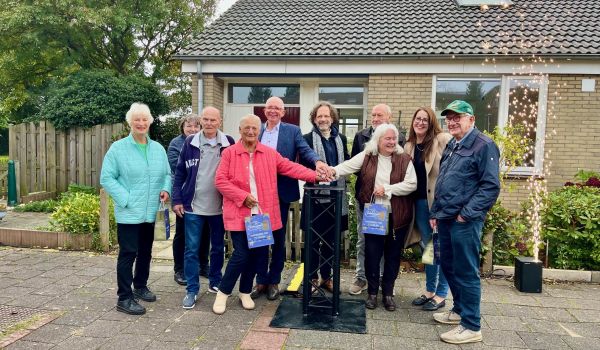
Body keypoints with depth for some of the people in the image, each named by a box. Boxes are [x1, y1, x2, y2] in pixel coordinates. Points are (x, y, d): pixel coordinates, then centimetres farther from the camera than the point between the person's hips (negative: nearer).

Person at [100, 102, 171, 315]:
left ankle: (140, 286, 36)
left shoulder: (158, 149, 8)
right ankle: (124, 298, 9)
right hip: (129, 213, -5)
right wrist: (125, 199, -17)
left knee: (145, 252, 17)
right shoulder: (118, 148, -6)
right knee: (128, 254, -2)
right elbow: (107, 178, -9)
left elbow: (167, 174, 14)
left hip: (150, 212, 5)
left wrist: (165, 189, -6)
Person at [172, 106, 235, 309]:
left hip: (219, 207, 1)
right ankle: (192, 290, 15)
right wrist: (177, 200, -2)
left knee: (218, 247, 14)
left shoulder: (228, 143, -2)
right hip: (193, 207, 0)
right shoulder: (190, 143, -1)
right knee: (192, 250, 4)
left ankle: (215, 282, 31)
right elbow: (180, 173, 3)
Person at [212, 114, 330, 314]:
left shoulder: (270, 153, 8)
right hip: (239, 214, -4)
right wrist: (242, 196, -14)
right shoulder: (229, 153, -1)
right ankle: (223, 292, 16)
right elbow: (220, 181, -5)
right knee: (241, 254, -5)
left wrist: (314, 176, -9)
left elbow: (290, 167, 3)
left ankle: (245, 292, 29)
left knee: (259, 252, 9)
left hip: (262, 214, 4)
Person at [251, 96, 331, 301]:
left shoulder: (292, 131, 3)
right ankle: (261, 280, 23)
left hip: (281, 192, -2)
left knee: (278, 239, 8)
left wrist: (317, 161, -32)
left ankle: (274, 281, 23)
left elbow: (305, 150, -10)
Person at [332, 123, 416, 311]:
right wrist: (333, 171, -29)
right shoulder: (366, 156, 1)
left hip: (397, 216, 0)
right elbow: (348, 166, -11)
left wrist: (387, 189, -16)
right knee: (372, 253, 4)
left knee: (393, 254, 10)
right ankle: (372, 292, 22)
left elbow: (411, 184, -9)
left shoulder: (404, 159, -2)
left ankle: (388, 292, 26)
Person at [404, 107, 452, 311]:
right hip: (421, 201, 6)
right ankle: (429, 290, 29)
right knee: (427, 247, 15)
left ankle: (441, 295, 16)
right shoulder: (409, 146, 10)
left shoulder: (442, 140, -9)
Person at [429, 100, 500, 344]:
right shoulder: (451, 146, 17)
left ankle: (471, 326, 12)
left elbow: (491, 186, -16)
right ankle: (459, 310, 35)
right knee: (448, 267, 17)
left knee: (466, 272, -1)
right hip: (445, 219, 9)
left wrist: (466, 213, -18)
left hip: (464, 221, -8)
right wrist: (435, 213, 17)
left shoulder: (483, 145, -9)